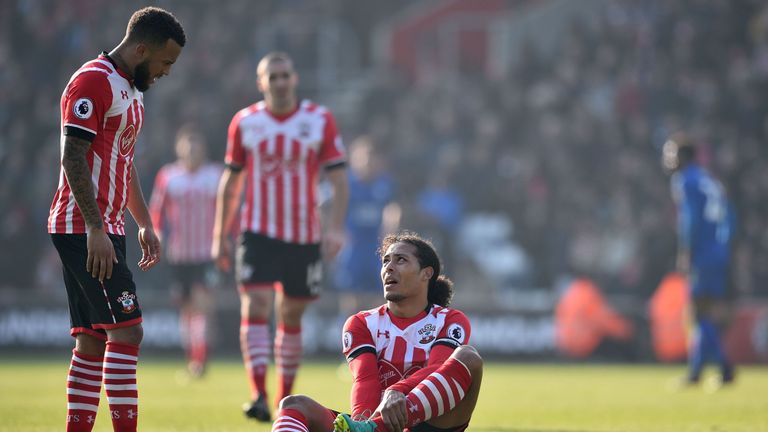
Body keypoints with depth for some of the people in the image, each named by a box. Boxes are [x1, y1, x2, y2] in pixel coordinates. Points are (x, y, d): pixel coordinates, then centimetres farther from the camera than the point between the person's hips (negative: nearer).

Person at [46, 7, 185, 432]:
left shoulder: (131, 90, 19)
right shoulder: (93, 82, -13)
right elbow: (72, 159, -19)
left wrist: (145, 224, 23)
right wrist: (96, 229, -23)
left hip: (104, 231, 10)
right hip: (84, 230, -10)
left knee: (93, 341, 8)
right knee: (126, 330, -13)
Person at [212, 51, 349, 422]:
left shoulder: (320, 120, 0)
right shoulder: (245, 122, 3)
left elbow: (339, 179, 0)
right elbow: (230, 181, 11)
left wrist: (335, 228, -13)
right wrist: (220, 237, 9)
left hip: (304, 236, 0)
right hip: (258, 234, 0)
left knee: (291, 318, 8)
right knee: (255, 307, -16)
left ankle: (285, 399, 18)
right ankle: (258, 395, -22)